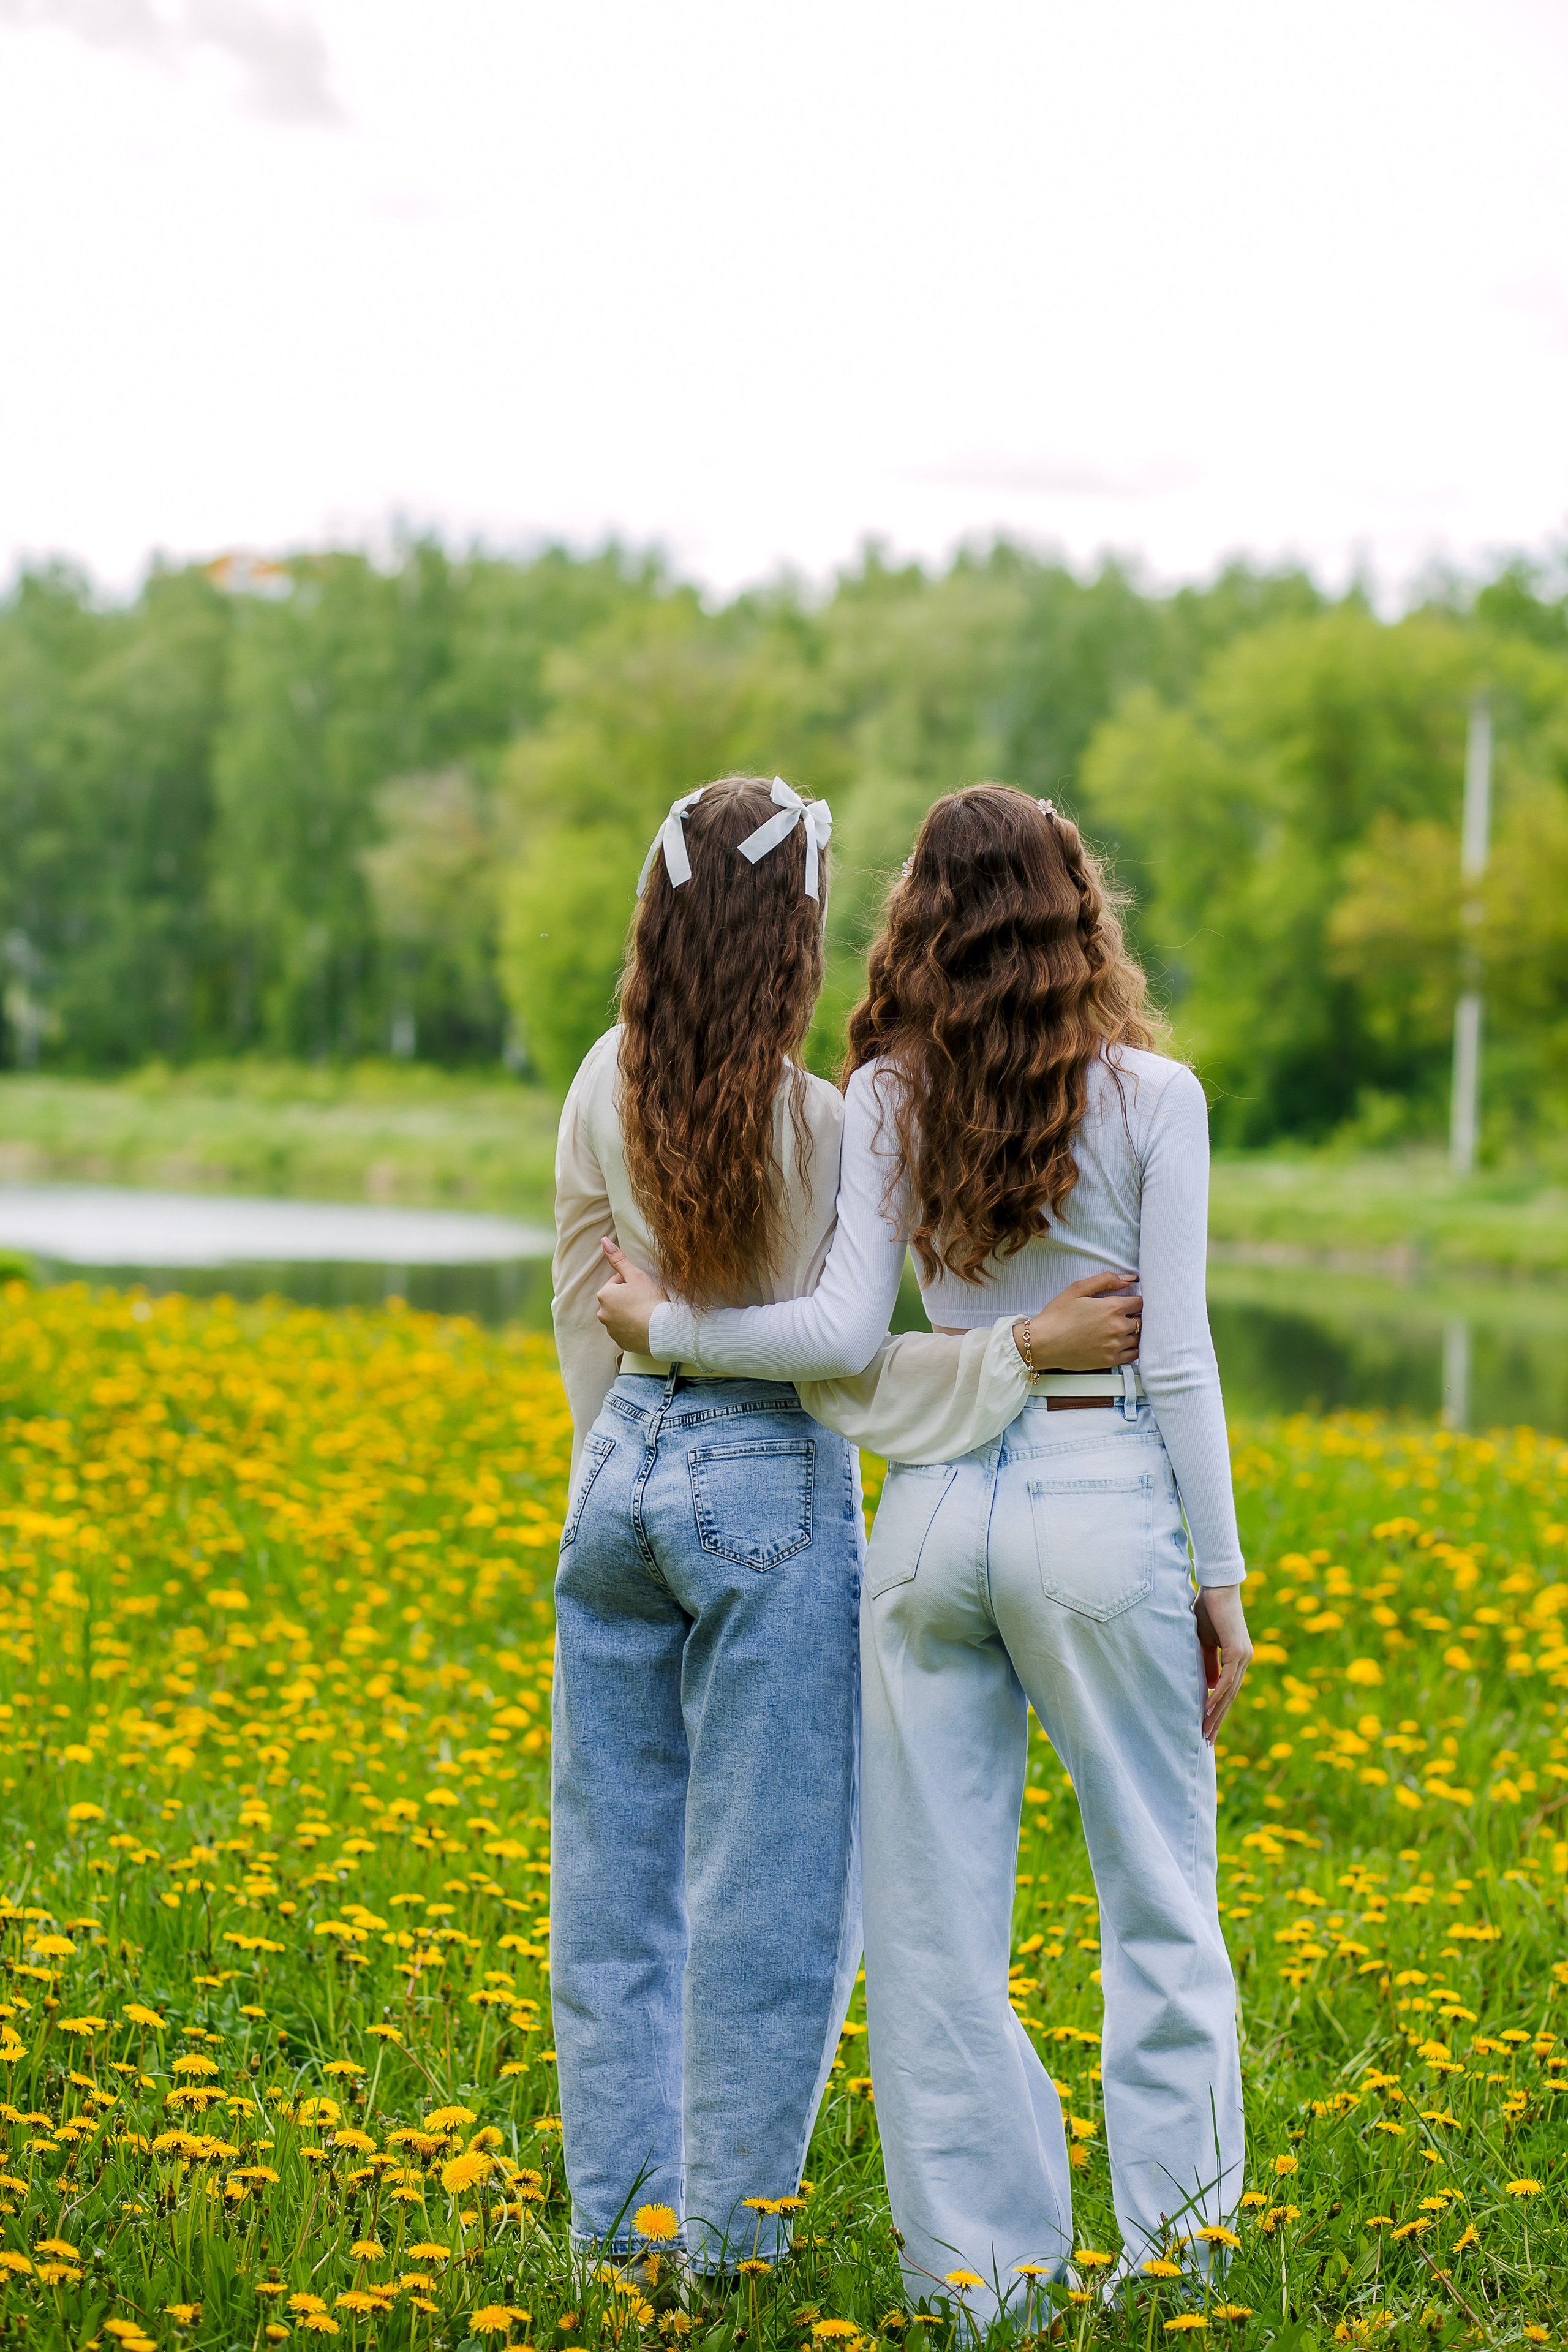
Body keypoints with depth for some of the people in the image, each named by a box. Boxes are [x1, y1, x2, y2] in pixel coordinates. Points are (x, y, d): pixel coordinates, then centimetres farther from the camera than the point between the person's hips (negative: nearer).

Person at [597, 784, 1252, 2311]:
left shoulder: (886, 1101, 1)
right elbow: (1176, 1360, -5)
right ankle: (1177, 2258, 12)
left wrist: (668, 1329, 6)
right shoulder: (1151, 1096, -4)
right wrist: (1221, 1578, 1)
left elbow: (843, 1331, -9)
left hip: (930, 1503, 2)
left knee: (935, 1916, 8)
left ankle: (977, 2272, 11)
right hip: (1103, 1499, -2)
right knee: (1160, 1905, 10)